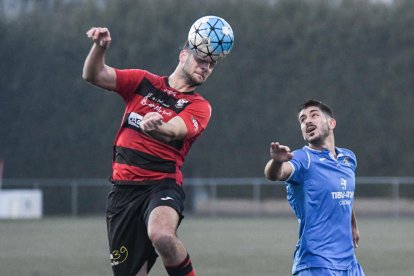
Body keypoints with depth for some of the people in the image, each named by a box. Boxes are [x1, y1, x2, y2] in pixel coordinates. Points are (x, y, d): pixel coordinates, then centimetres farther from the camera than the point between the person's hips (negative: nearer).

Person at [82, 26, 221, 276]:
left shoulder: (199, 106, 3)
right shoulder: (144, 82, 12)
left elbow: (172, 131, -17)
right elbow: (94, 75, 8)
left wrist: (156, 127, -41)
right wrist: (99, 47, -12)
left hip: (163, 185, -3)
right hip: (124, 187, 3)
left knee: (161, 235, -36)